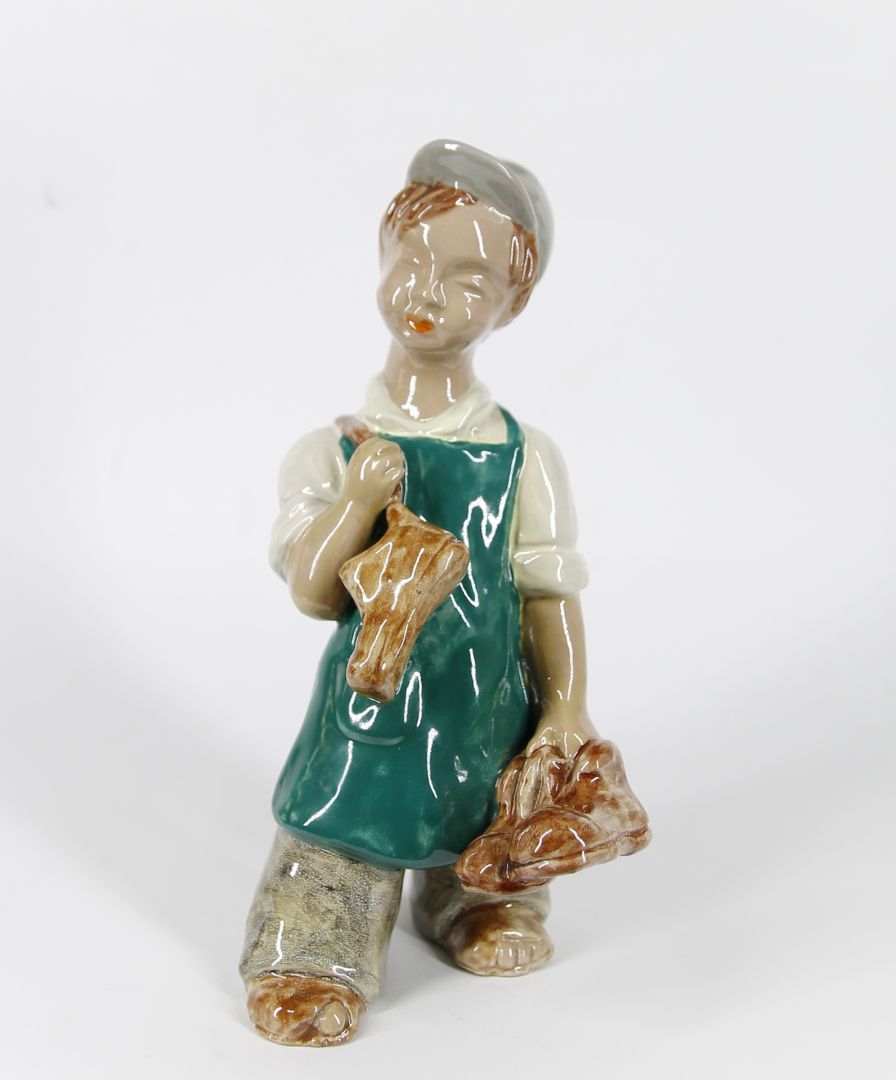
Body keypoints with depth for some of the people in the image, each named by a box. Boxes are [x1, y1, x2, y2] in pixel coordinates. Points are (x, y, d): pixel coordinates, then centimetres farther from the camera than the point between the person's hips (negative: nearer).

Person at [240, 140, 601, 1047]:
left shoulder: (523, 458, -6)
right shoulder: (333, 453, -8)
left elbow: (550, 589, -1)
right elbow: (311, 592, -12)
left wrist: (566, 705, -5)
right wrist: (357, 497, -26)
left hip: (487, 702, 2)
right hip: (373, 692, -1)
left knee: (485, 849, 19)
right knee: (346, 827, 6)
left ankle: (474, 901, 48)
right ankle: (316, 953, 28)